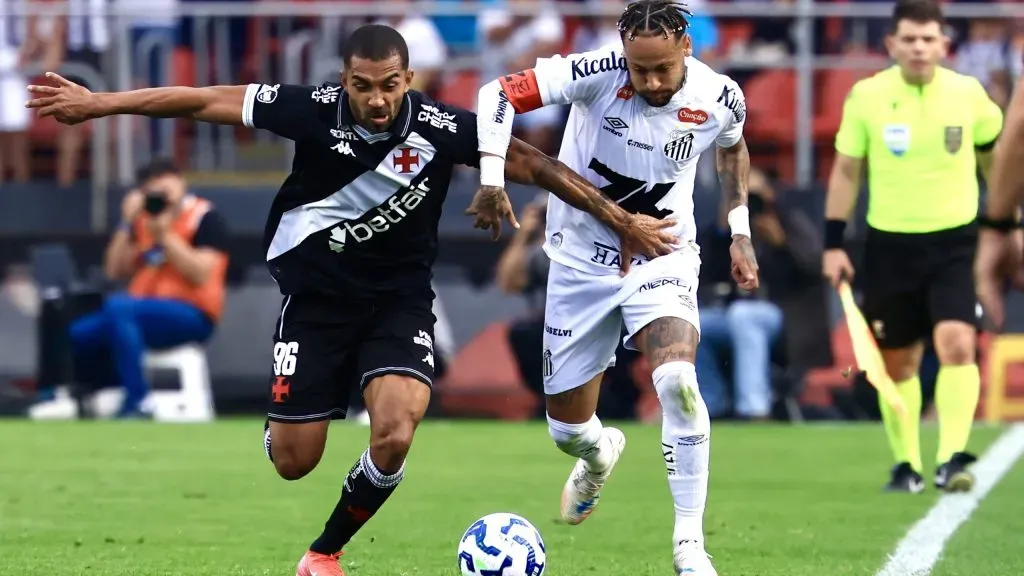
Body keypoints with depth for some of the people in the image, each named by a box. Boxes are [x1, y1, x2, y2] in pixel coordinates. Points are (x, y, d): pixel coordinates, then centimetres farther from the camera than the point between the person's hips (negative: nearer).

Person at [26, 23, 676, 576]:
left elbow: (533, 165, -9)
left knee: (396, 437, -23)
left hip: (400, 298, 0)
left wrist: (621, 219, -7)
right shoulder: (314, 109, -18)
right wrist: (96, 103, -7)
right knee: (293, 462, 2)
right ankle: (283, 418, 43)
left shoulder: (442, 128, -18)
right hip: (317, 296, 0)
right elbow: (205, 101, -11)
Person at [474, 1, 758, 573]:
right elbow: (500, 94, -23)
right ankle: (599, 455, 49)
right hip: (583, 261, 0)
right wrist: (492, 177, -37)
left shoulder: (719, 98, -12)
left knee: (677, 380, -30)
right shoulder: (600, 73, -22)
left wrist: (740, 232, 11)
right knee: (568, 429, 8)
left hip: (663, 257, 0)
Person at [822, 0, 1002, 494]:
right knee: (898, 361, 8)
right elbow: (846, 171, 5)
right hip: (890, 244, 1)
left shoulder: (969, 94, -3)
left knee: (957, 343, -20)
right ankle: (906, 465, 22)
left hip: (954, 242, -1)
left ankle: (953, 458, -21)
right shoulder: (866, 97, -4)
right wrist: (833, 244, 3)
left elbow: (994, 157, 13)